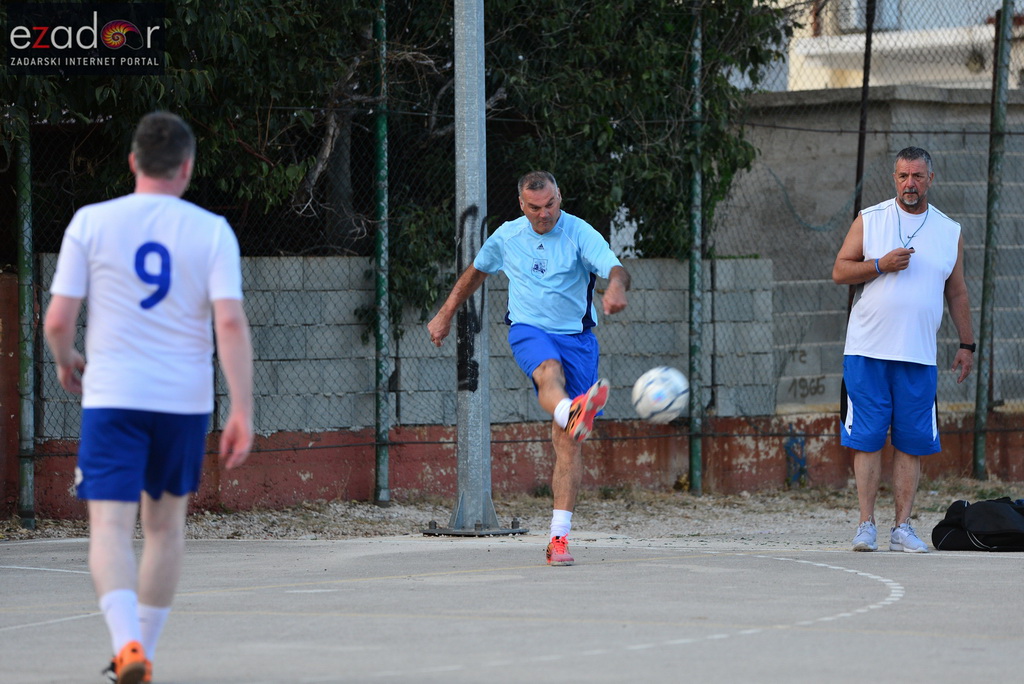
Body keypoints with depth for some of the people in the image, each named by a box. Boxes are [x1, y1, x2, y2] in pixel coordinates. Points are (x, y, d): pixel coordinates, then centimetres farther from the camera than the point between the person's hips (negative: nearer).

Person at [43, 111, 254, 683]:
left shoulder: (92, 222, -3)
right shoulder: (211, 231, -2)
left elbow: (57, 320, -4)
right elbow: (231, 323, -11)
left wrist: (66, 360, 18)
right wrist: (243, 413, -10)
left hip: (112, 398, -2)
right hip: (186, 399, 2)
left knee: (111, 526, -6)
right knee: (165, 520, 19)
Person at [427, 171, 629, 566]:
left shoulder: (581, 234, -6)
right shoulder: (507, 237, 6)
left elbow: (615, 270, -23)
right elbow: (477, 271, 26)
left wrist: (617, 286, -48)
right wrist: (445, 315, 31)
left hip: (576, 336, 0)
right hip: (529, 330, 0)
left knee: (567, 444, -6)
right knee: (550, 372, -39)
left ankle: (559, 536, -4)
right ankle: (572, 414, -76)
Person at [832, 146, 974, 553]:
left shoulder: (949, 231, 11)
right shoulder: (869, 221, 5)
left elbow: (957, 293, 17)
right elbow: (840, 271, 2)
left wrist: (966, 344, 13)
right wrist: (881, 265, -13)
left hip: (919, 358, 2)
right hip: (867, 351, -2)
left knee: (911, 444, 0)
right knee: (866, 439, -4)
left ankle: (902, 527, 3)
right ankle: (866, 525, 0)